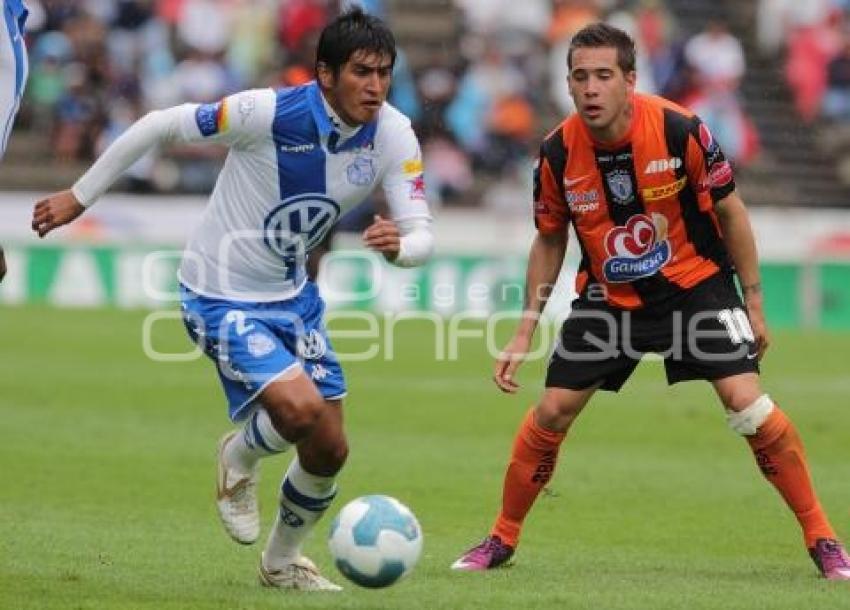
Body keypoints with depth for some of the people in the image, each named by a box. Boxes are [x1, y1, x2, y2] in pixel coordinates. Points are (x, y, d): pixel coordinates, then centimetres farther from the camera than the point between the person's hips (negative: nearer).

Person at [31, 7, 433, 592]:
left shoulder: (393, 134, -12)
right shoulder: (270, 113, -27)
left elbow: (421, 233, -14)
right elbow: (159, 126, -16)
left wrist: (400, 245, -40)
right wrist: (80, 196, -8)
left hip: (293, 294, 6)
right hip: (222, 297, -6)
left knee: (328, 449, 7)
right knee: (300, 408, -26)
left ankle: (283, 560, 35)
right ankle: (241, 457, 10)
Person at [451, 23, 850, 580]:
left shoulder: (680, 131, -22)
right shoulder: (559, 153, -14)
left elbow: (730, 211, -7)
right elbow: (549, 242, 3)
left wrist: (754, 301, -5)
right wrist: (526, 331, 0)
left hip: (696, 282, -3)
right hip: (608, 296, 3)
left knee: (746, 401, -17)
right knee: (551, 412, -2)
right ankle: (502, 539, 17)